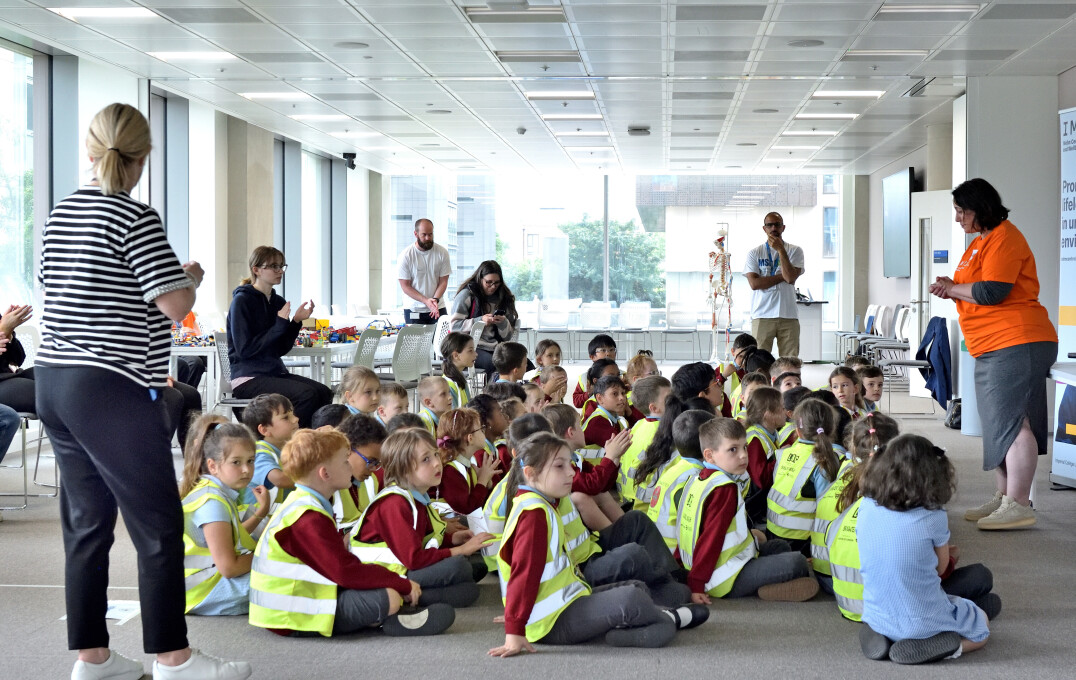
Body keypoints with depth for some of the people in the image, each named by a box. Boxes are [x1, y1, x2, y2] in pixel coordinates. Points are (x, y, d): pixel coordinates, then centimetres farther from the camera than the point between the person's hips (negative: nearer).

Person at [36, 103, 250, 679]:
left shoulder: (60, 215, 11)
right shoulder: (135, 218, -13)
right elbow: (175, 305, -16)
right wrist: (192, 275, 4)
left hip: (53, 383, 8)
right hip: (112, 392, -8)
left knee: (86, 524, 13)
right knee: (159, 528, 1)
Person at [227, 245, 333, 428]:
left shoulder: (278, 302, 13)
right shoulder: (242, 301, -8)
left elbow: (282, 349, 13)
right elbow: (245, 349, -15)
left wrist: (296, 321, -1)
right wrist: (279, 325, -16)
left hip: (275, 372, 7)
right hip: (248, 377, -7)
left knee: (324, 392, -15)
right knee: (307, 394, -26)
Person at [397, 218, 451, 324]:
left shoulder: (442, 253, -1)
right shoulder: (406, 256, -7)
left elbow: (443, 281, 1)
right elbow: (405, 286, -7)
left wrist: (435, 299, -18)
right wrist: (426, 301, -19)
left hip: (438, 308, 2)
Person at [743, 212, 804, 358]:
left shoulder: (795, 251, 9)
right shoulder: (754, 253, 9)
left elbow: (791, 277, -8)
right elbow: (754, 283, -5)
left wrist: (780, 250, -6)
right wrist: (782, 276, -5)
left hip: (788, 315, 1)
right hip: (762, 316, -1)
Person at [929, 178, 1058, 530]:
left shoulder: (1004, 238, -12)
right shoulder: (979, 243, 20)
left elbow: (992, 291, -21)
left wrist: (952, 288, -7)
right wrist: (953, 289, 6)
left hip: (1016, 344, -11)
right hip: (992, 349, 11)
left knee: (1012, 421, -12)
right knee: (1000, 423, 13)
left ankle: (1018, 505, -12)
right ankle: (1003, 498, 19)